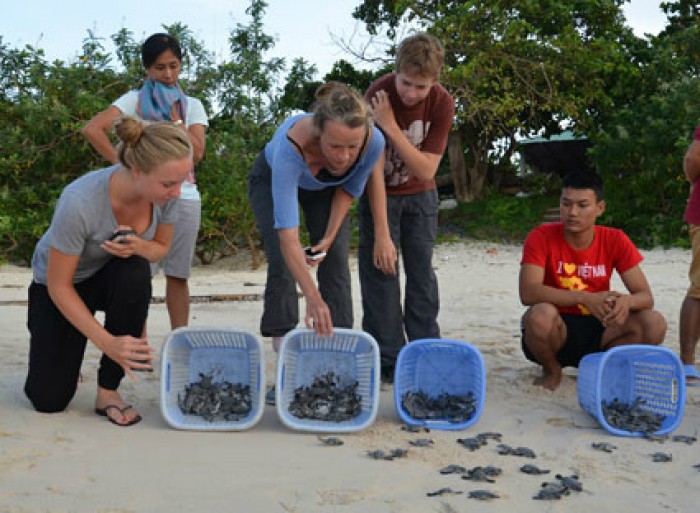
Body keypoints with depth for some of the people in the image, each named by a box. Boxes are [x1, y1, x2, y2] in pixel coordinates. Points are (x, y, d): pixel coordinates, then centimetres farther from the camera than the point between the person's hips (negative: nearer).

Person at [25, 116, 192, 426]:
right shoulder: (79, 202, -37)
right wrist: (107, 342, -33)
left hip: (113, 275, 3)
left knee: (134, 273, -35)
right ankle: (57, 354, 28)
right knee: (49, 400, -9)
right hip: (59, 283, -3)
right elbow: (59, 286, -26)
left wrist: (138, 247, -30)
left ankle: (108, 390, -18)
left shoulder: (165, 193, -24)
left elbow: (161, 248, -5)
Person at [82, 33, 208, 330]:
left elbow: (196, 152, -2)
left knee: (178, 276, 7)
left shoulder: (191, 105, 13)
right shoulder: (135, 100, 3)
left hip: (184, 196, 3)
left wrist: (174, 116, -4)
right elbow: (92, 129, -10)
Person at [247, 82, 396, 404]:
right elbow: (288, 236, -49)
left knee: (336, 265, -9)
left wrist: (329, 238, -18)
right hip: (272, 179, -3)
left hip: (325, 187, 3)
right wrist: (312, 298, -56)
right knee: (282, 265, -16)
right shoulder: (290, 148, -46)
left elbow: (349, 189, -12)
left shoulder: (373, 141, -35)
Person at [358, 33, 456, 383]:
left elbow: (426, 170, -23)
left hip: (420, 195, 2)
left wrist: (391, 127, -34)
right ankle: (388, 362, 0)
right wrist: (379, 234, -25)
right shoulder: (378, 95, -24)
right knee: (379, 270, -6)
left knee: (422, 272, 4)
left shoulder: (442, 103, -19)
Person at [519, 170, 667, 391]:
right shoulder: (542, 237, -13)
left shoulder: (615, 240, -4)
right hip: (557, 331, -3)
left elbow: (646, 297, -7)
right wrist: (585, 298, -37)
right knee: (541, 315, -37)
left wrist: (626, 301, -33)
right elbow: (528, 292, -26)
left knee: (655, 323, -21)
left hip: (596, 331, 3)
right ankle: (552, 371, -3)